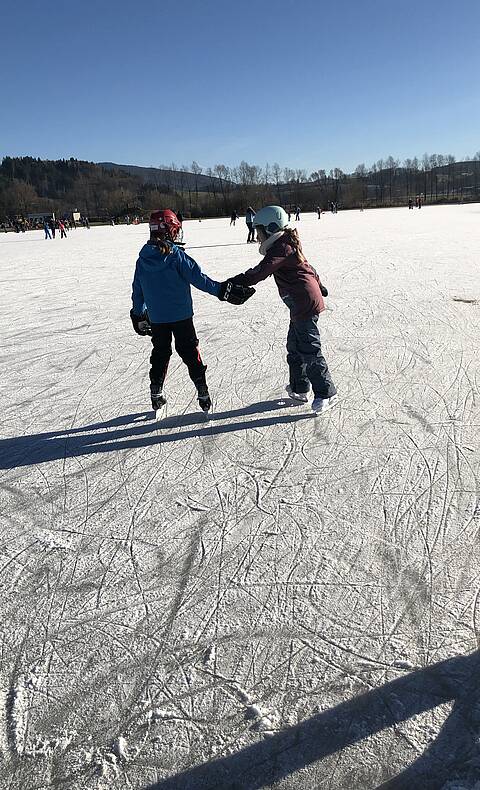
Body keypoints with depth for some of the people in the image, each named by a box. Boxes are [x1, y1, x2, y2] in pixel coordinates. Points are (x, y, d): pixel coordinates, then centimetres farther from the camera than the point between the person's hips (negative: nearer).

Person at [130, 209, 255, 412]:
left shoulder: (143, 259, 0)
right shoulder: (176, 256, -14)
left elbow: (137, 289, 8)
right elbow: (199, 279, -18)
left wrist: (138, 314, 19)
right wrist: (223, 290, -16)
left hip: (156, 318, 4)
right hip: (181, 316, -3)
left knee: (160, 353, 18)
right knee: (190, 352, 8)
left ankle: (156, 393, 22)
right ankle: (203, 392, 10)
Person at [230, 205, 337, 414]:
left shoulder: (281, 247, -15)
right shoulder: (288, 244, 17)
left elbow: (262, 271, -28)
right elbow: (307, 267, 29)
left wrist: (236, 283, -33)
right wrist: (319, 286, 42)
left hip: (305, 304, -11)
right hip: (303, 302, 11)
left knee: (309, 350, -5)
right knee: (294, 347, 16)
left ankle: (326, 393, 4)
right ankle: (299, 388, 27)